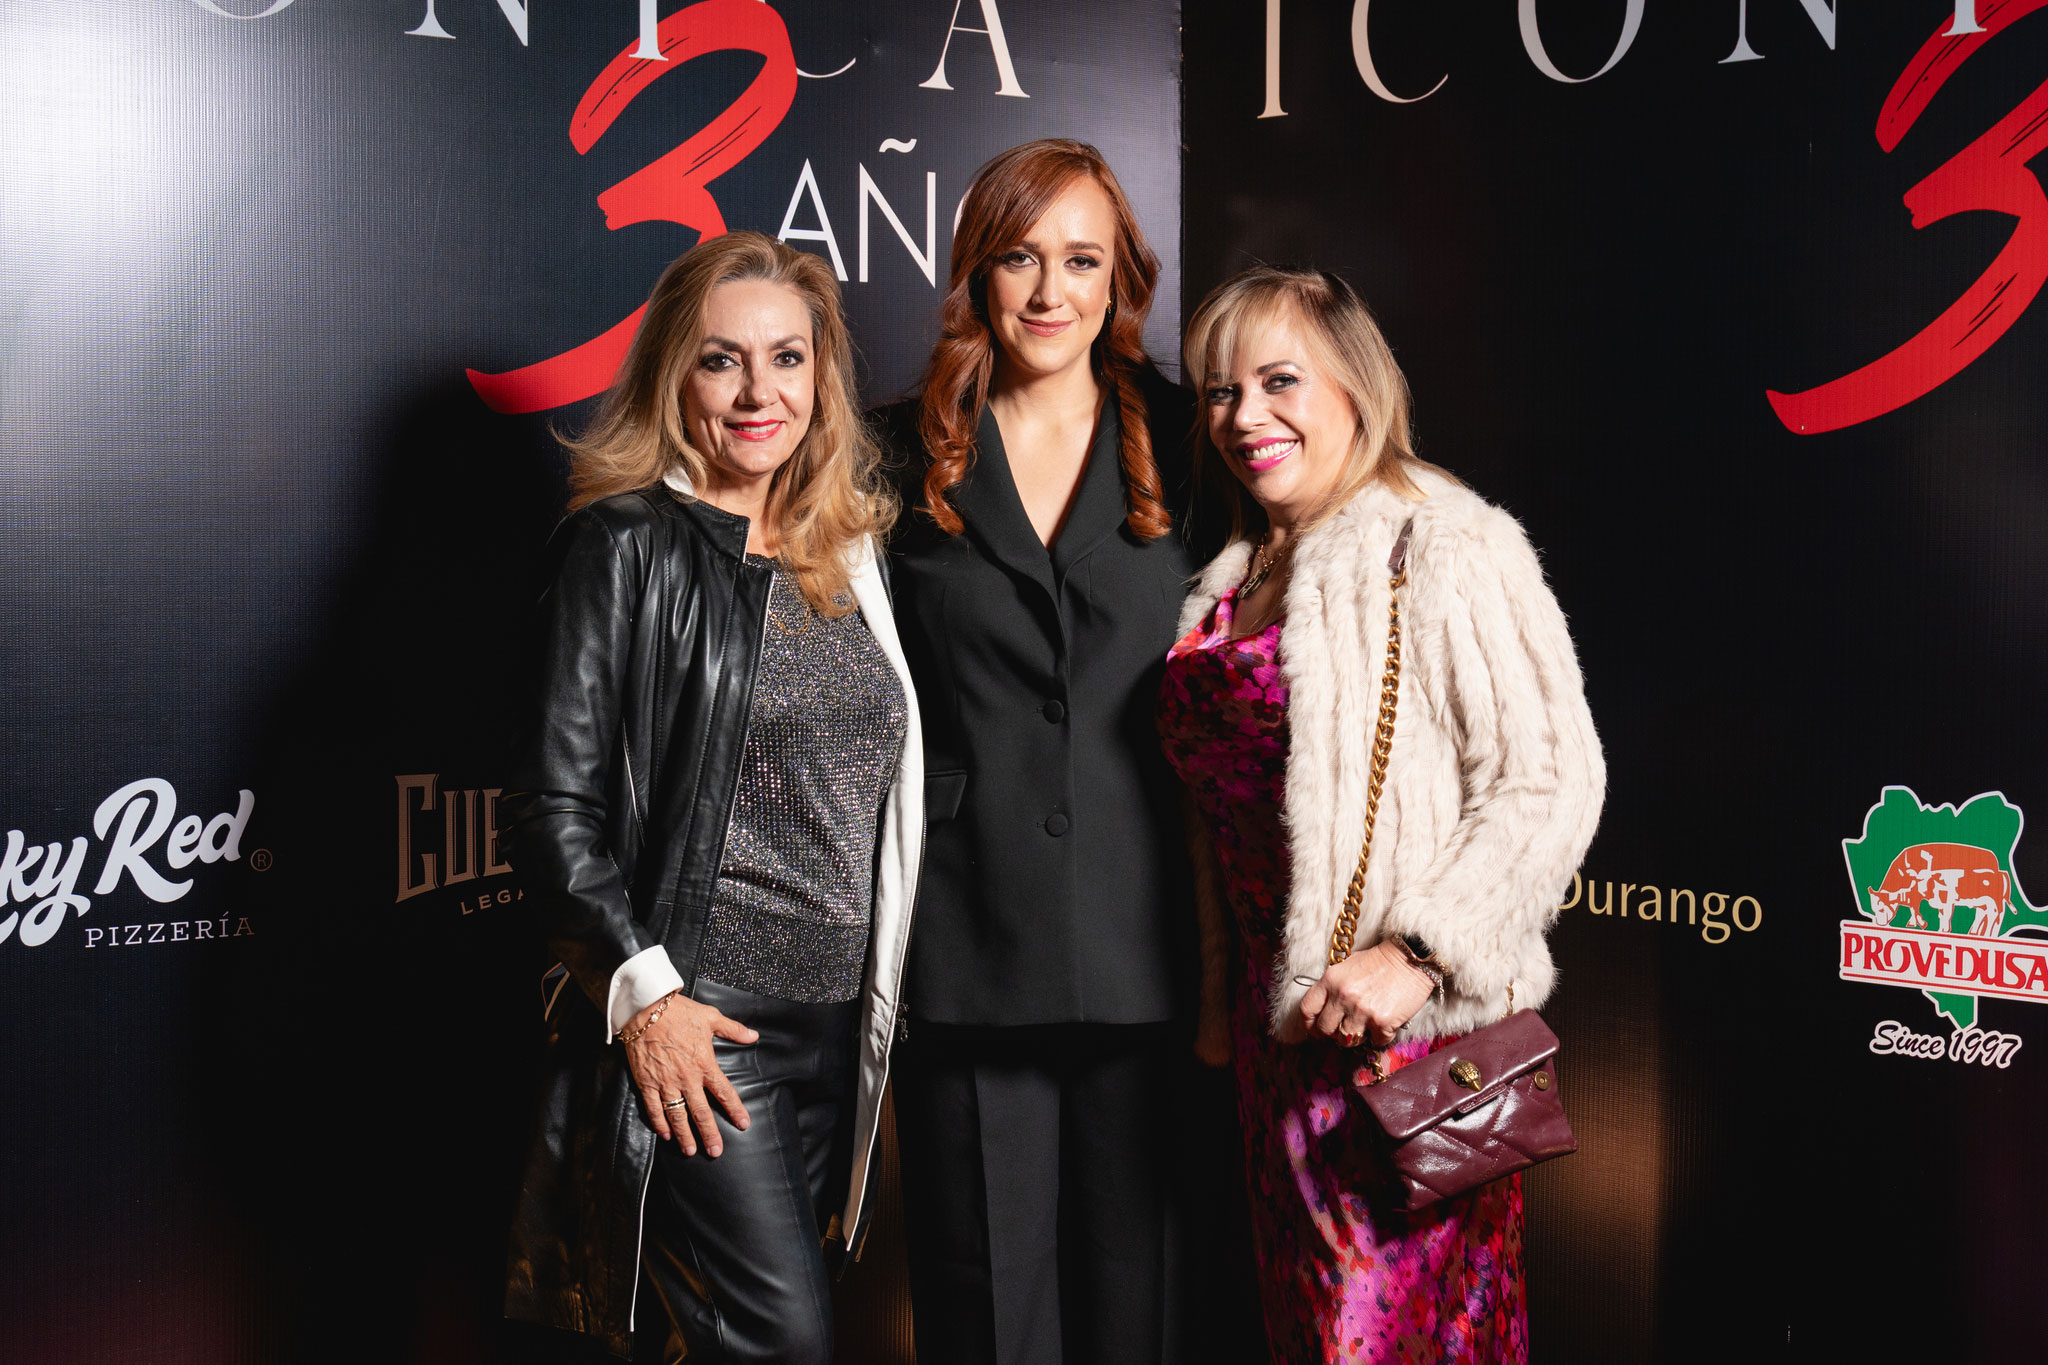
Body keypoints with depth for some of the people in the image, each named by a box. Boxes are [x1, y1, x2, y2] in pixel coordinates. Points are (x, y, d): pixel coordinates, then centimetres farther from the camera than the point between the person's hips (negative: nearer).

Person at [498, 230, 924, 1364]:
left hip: (833, 1023, 6)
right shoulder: (629, 545, -6)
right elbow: (555, 805, -9)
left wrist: (876, 1012, 15)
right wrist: (640, 987, -16)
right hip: (692, 1023, -6)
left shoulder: (846, 557, 13)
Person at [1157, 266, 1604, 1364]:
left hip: (1410, 1019, -7)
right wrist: (1219, 990, 16)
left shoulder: (1444, 546, -10)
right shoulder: (1235, 581, 13)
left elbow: (1551, 780, -16)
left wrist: (1416, 957, -23)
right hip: (1276, 1015, 7)